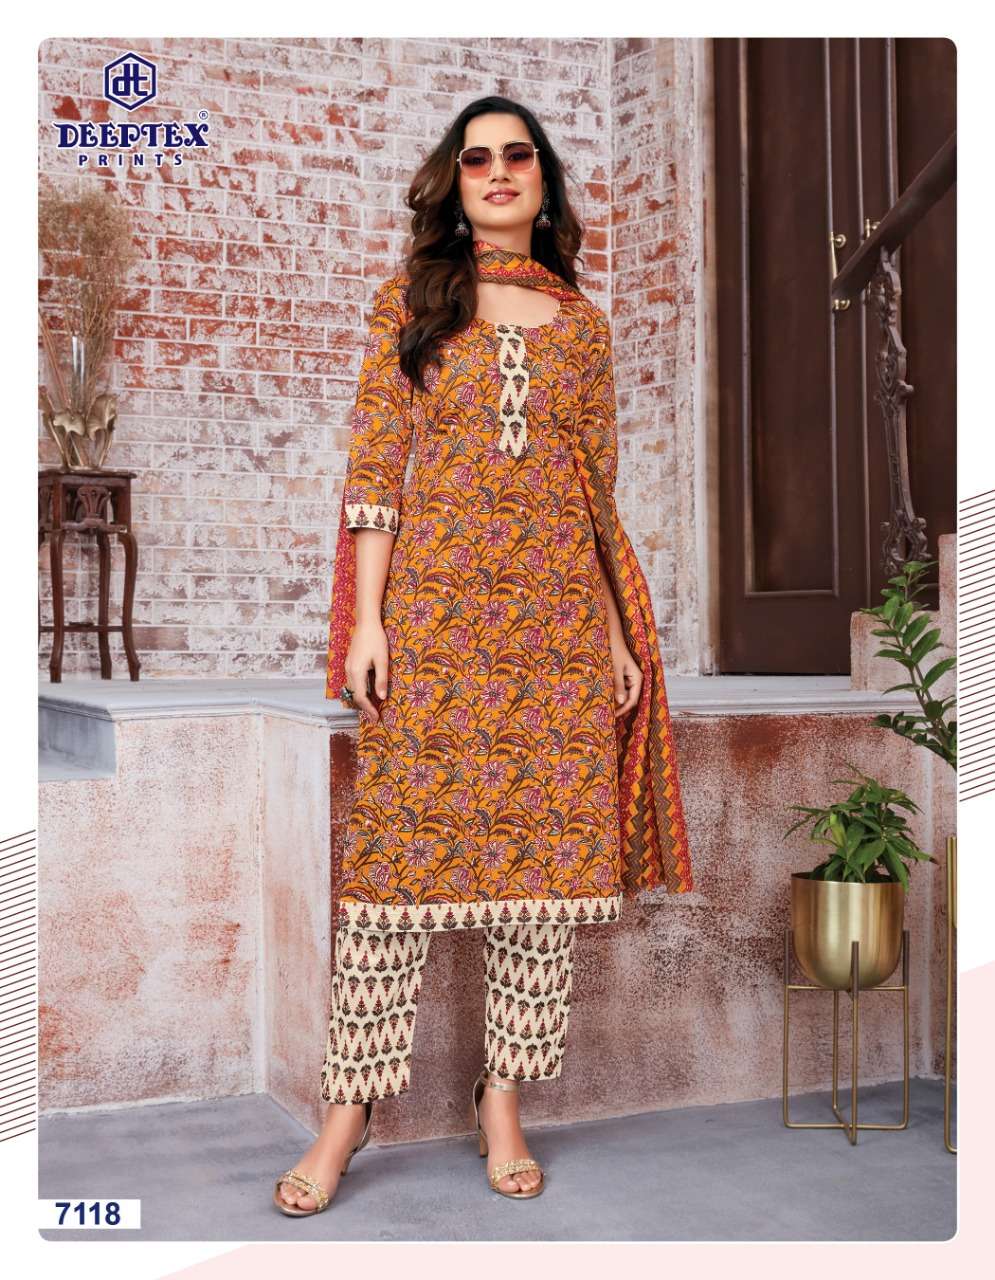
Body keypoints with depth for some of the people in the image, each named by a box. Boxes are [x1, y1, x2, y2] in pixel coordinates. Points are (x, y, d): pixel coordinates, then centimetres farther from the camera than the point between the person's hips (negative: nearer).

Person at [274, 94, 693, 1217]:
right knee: (401, 839, -4)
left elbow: (597, 488, 14)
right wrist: (366, 616, -8)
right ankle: (350, 1106, 5)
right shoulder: (409, 301, 9)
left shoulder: (581, 322, 15)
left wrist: (621, 633, 9)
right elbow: (374, 465, 1)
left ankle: (502, 1102, 14)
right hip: (432, 601, -2)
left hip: (556, 615, 3)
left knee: (542, 845, 1)